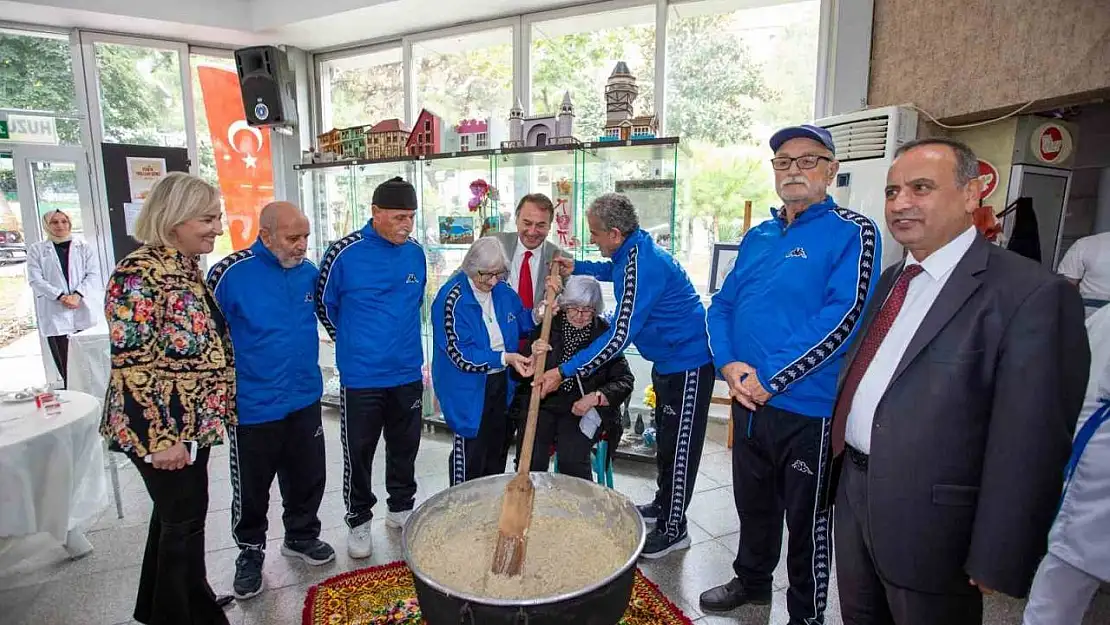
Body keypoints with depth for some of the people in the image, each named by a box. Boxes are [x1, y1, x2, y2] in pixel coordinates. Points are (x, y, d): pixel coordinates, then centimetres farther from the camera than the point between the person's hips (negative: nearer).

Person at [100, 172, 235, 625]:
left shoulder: (189, 267, 7)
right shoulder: (139, 275, -21)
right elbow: (132, 365, -23)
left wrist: (214, 412, 20)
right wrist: (161, 438, -21)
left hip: (193, 423, 9)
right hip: (162, 430, -9)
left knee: (174, 515, 22)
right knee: (184, 520, 5)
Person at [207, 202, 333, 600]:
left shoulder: (308, 272, 0)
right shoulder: (230, 273, -16)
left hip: (305, 400, 5)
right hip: (253, 407, -4)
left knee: (307, 478, 17)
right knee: (251, 490, 11)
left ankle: (301, 536, 40)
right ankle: (250, 553, 34)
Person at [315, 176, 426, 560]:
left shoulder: (415, 252, 0)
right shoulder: (344, 253, -13)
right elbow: (324, 305, 1)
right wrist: (354, 343, 7)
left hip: (408, 373, 4)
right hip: (361, 377, -4)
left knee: (405, 448, 17)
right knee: (358, 453, 10)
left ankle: (402, 508, 37)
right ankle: (359, 521, 29)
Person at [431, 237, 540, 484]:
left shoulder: (502, 291, 1)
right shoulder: (453, 298, -20)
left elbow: (519, 323, 16)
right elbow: (460, 354, -22)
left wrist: (536, 315, -6)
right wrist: (504, 358, -28)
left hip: (501, 384, 7)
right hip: (468, 391, -7)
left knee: (496, 450, 20)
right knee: (469, 455, 3)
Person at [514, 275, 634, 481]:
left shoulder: (605, 333, -1)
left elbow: (625, 380, 0)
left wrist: (596, 397, -16)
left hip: (584, 408, -1)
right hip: (542, 402, 2)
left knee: (571, 458, -25)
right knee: (529, 458, -20)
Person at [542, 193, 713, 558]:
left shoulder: (643, 265, -29)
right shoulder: (634, 251, 2)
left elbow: (620, 336, -33)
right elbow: (615, 272, 29)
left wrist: (564, 372, -32)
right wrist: (578, 268, 16)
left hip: (687, 362, -10)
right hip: (669, 359, 10)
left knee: (679, 447, 1)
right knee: (665, 438, 21)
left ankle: (673, 530, 15)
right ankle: (663, 504, 38)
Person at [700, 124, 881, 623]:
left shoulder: (852, 233, -9)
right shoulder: (758, 236, 11)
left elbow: (844, 315, -20)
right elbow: (722, 304, 10)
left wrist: (771, 380, -21)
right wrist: (728, 364, -8)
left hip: (807, 408, -6)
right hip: (747, 400, 6)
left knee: (806, 518, 11)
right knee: (752, 501, 23)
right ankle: (752, 580, 47)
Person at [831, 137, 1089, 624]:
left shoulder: (1031, 294, -17)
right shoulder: (889, 281, 9)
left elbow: (1028, 446, -19)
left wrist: (997, 562, -17)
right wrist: (845, 470, 11)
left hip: (930, 520, -6)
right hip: (854, 493, 7)